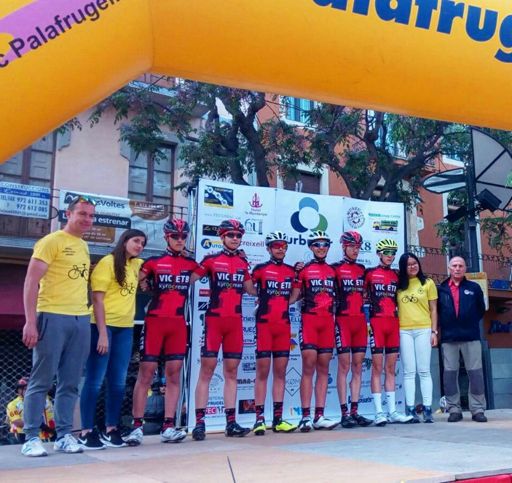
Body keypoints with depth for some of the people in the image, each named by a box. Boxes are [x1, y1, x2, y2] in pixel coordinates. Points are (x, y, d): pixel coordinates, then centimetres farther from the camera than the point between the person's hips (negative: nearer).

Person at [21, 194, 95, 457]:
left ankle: (64, 435, 15)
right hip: (53, 317, -6)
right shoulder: (51, 241, -3)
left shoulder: (84, 247, 17)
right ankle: (31, 438, 6)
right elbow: (31, 282, -9)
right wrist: (30, 321, -16)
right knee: (41, 381, -1)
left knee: (70, 383, 8)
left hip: (81, 320, 6)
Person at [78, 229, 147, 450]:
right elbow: (97, 299, -11)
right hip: (103, 326, -7)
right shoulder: (107, 263, -7)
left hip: (125, 329, 7)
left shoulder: (136, 265, 11)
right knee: (95, 381, -2)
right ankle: (86, 432, 5)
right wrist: (102, 333, -17)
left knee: (118, 382, 9)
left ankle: (111, 430, 19)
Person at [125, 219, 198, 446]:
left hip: (179, 324, 3)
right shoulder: (153, 262, 1)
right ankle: (137, 426, 1)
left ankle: (168, 427, 8)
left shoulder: (191, 263, 10)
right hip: (155, 322, -3)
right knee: (146, 373, -3)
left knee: (174, 374, 3)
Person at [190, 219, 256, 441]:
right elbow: (189, 279, -4)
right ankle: (199, 422, -1)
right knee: (207, 370, -4)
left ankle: (231, 422, 11)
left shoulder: (243, 263, 13)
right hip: (214, 320, -4)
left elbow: (251, 290, 19)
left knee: (231, 372, 7)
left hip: (235, 322, 4)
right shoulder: (211, 260, -1)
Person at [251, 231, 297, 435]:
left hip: (284, 325, 4)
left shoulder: (292, 271, 11)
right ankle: (259, 419, -1)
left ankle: (278, 419, 9)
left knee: (280, 371, 5)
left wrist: (282, 302, 9)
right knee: (263, 371, -4)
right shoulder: (260, 269, 0)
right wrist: (264, 298, 3)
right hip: (264, 324, -4)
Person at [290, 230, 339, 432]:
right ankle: (305, 417, -5)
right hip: (309, 320, -4)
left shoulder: (332, 271, 16)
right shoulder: (304, 270, 3)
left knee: (323, 368, 4)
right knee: (308, 367, -8)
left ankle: (319, 416, 8)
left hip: (328, 322, 5)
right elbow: (294, 296, -1)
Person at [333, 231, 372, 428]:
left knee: (358, 367, 5)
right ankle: (344, 413, -2)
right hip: (343, 320, -5)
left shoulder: (362, 269, 16)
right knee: (344, 366, -5)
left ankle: (354, 411, 10)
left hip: (360, 321, 5)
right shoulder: (336, 268, 0)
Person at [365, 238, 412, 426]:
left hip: (393, 323, 5)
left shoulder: (396, 275, 15)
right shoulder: (370, 273, 2)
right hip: (377, 322, -5)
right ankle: (379, 412, -3)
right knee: (377, 368, -5)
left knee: (391, 369, 7)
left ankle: (392, 411, 11)